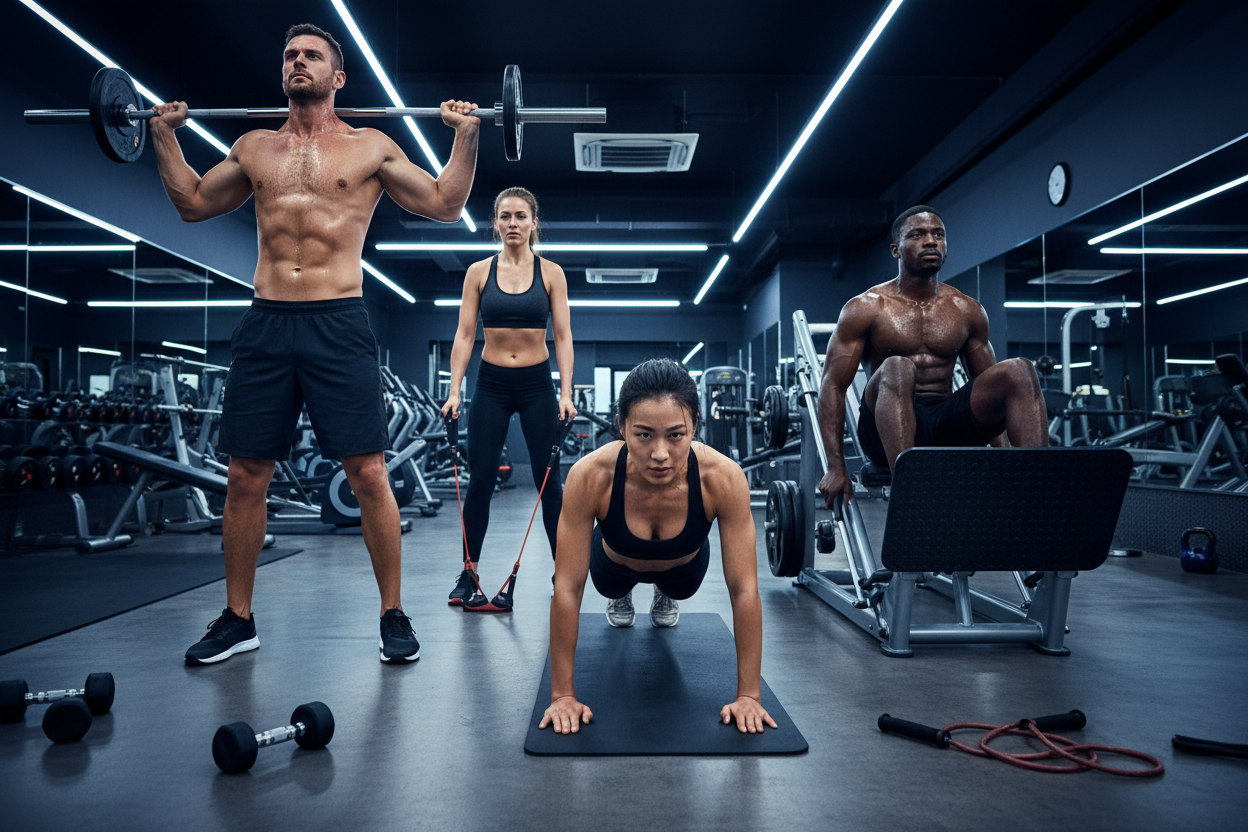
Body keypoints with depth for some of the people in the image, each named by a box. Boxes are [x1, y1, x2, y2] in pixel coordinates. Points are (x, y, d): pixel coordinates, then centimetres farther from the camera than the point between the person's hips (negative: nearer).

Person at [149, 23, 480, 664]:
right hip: (266, 324, 4)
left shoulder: (370, 147, 9)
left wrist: (466, 135, 0)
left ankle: (393, 616, 8)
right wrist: (164, 135, 23)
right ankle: (237, 619, 20)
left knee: (368, 475, -6)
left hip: (338, 324, -3)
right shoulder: (255, 147, 18)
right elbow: (192, 203, 29)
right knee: (245, 478, 5)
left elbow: (446, 205, 7)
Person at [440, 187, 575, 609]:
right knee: (480, 479, 0)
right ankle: (468, 574, 12)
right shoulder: (478, 272, 3)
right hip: (491, 384, 1)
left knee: (547, 478, 1)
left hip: (537, 384, -1)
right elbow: (464, 335, 1)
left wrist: (566, 392, -11)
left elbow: (563, 336, -2)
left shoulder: (551, 273, 1)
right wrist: (454, 390, -7)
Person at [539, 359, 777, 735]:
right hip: (615, 563, 0)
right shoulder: (590, 476, -43)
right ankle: (621, 598, 54)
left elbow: (744, 590, -33)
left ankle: (665, 597, 57)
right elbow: (567, 588, -35)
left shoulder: (723, 478, -42)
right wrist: (563, 696, -29)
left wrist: (748, 695, -28)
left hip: (684, 566, 1)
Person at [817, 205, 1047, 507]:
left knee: (1019, 370, -18)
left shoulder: (968, 311, 12)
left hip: (947, 425, 4)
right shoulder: (865, 308, 0)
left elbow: (988, 384, 17)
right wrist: (836, 467, -14)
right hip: (887, 429, -4)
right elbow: (832, 386, -4)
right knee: (897, 369, -35)